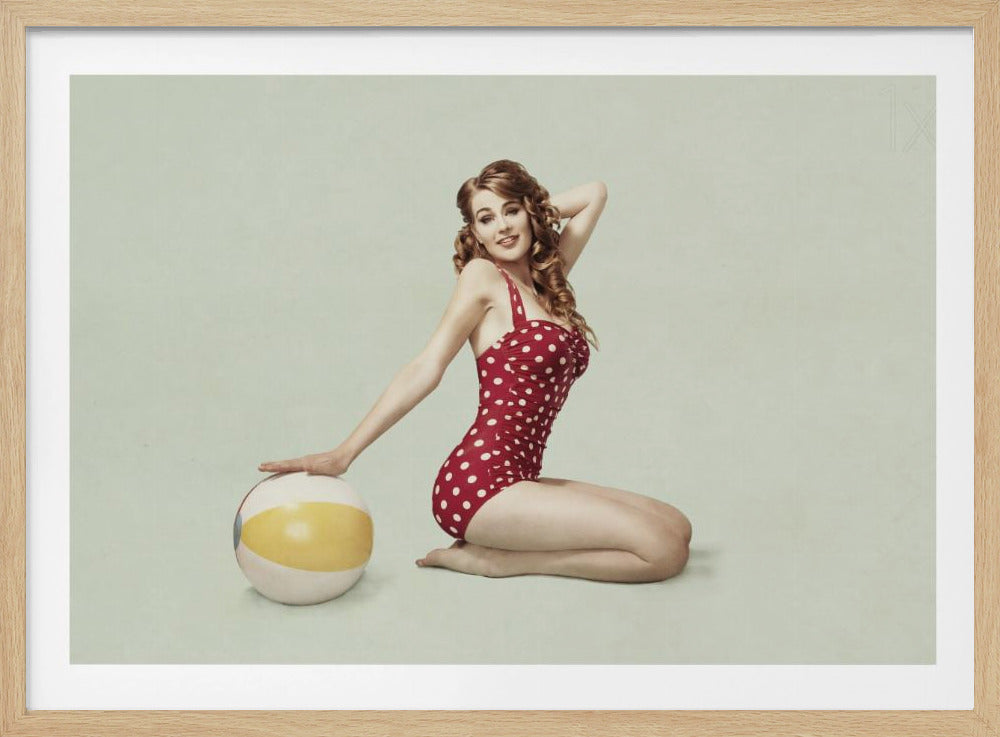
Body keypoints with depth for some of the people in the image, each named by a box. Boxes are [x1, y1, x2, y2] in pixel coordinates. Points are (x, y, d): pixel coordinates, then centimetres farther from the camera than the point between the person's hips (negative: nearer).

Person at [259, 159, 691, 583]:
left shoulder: (547, 280, 17)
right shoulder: (483, 275, -2)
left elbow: (595, 194, 28)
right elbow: (426, 369, -9)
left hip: (516, 479, 8)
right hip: (480, 482, -8)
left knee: (677, 526, 5)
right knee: (664, 550, -12)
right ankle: (489, 559, -6)